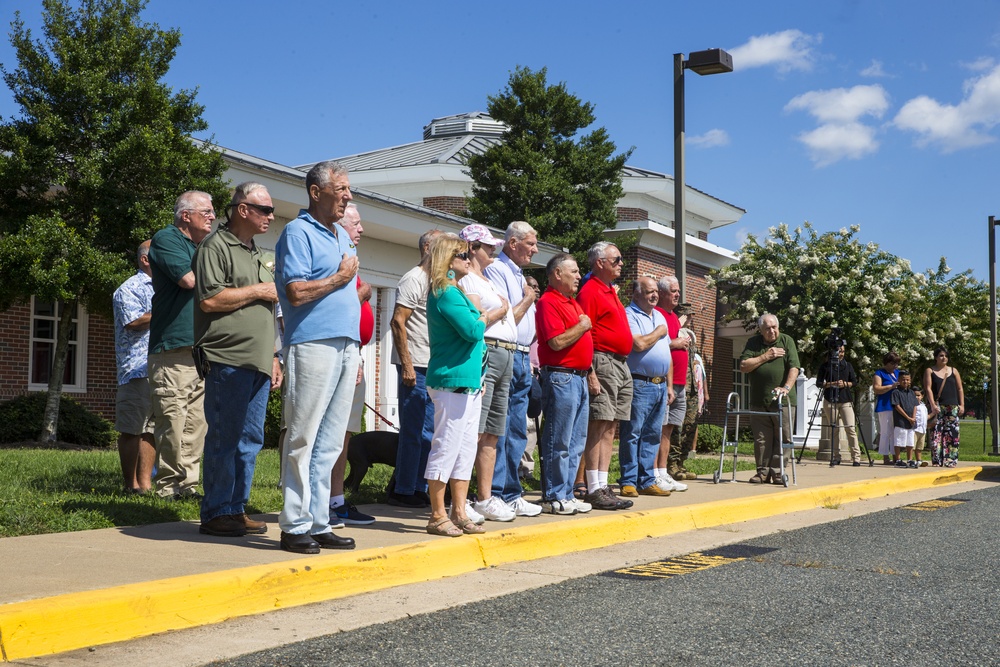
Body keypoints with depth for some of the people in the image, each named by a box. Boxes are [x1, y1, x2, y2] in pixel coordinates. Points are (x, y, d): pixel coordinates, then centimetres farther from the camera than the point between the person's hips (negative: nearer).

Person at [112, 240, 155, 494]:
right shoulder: (130, 289, -1)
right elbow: (133, 321, -15)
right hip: (138, 369, -7)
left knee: (151, 428, 7)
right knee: (132, 429, -3)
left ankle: (146, 482, 10)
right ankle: (131, 485, 1)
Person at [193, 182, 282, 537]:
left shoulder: (256, 253, 23)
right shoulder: (215, 246, -4)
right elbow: (210, 299, -17)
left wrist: (273, 357, 22)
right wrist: (257, 291, -9)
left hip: (258, 363, 8)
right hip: (227, 361, -8)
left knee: (250, 439, 9)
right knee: (225, 438, -6)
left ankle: (236, 509, 16)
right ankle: (216, 514, 1)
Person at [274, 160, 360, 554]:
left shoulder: (343, 236, 21)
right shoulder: (298, 233, -4)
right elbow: (296, 293, -16)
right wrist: (340, 277, -5)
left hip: (345, 346, 8)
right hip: (313, 344, -8)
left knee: (330, 443, 8)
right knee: (303, 440, -4)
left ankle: (319, 523, 13)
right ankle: (294, 526, 1)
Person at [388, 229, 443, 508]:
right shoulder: (414, 279, -7)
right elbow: (398, 321, -14)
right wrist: (407, 365, -19)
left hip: (436, 368, 8)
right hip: (417, 367, -8)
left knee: (428, 433, 11)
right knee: (414, 433, -4)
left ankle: (420, 489, 18)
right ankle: (403, 491, 4)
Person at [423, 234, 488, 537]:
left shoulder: (454, 291, 19)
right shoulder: (446, 293, -13)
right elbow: (472, 331, -23)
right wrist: (483, 319, -1)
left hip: (468, 381, 10)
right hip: (452, 381, -10)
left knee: (466, 449, 12)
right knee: (446, 447, -5)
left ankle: (459, 513, 18)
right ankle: (438, 517, 1)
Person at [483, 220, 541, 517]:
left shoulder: (519, 275, 20)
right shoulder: (496, 270, -8)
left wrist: (529, 356, 14)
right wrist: (528, 298, -4)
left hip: (522, 359, 9)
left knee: (517, 434, 11)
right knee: (498, 433, -6)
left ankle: (511, 495, 17)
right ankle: (496, 496, -3)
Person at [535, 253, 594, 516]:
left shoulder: (573, 303, 20)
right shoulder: (548, 302, -10)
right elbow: (557, 341, -21)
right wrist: (582, 326, -8)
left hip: (580, 378, 9)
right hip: (561, 377, -9)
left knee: (576, 443, 11)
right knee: (559, 443, -5)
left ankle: (566, 494, 18)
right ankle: (553, 498, 1)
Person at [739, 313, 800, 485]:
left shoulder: (786, 341, 3)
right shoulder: (753, 343, 9)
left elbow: (794, 368, -7)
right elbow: (743, 367, 0)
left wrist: (786, 387, -22)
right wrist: (765, 357, -7)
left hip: (783, 400, -2)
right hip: (759, 401, 2)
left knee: (782, 438, -3)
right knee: (761, 439, 3)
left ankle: (777, 472, 4)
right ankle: (763, 472, 10)